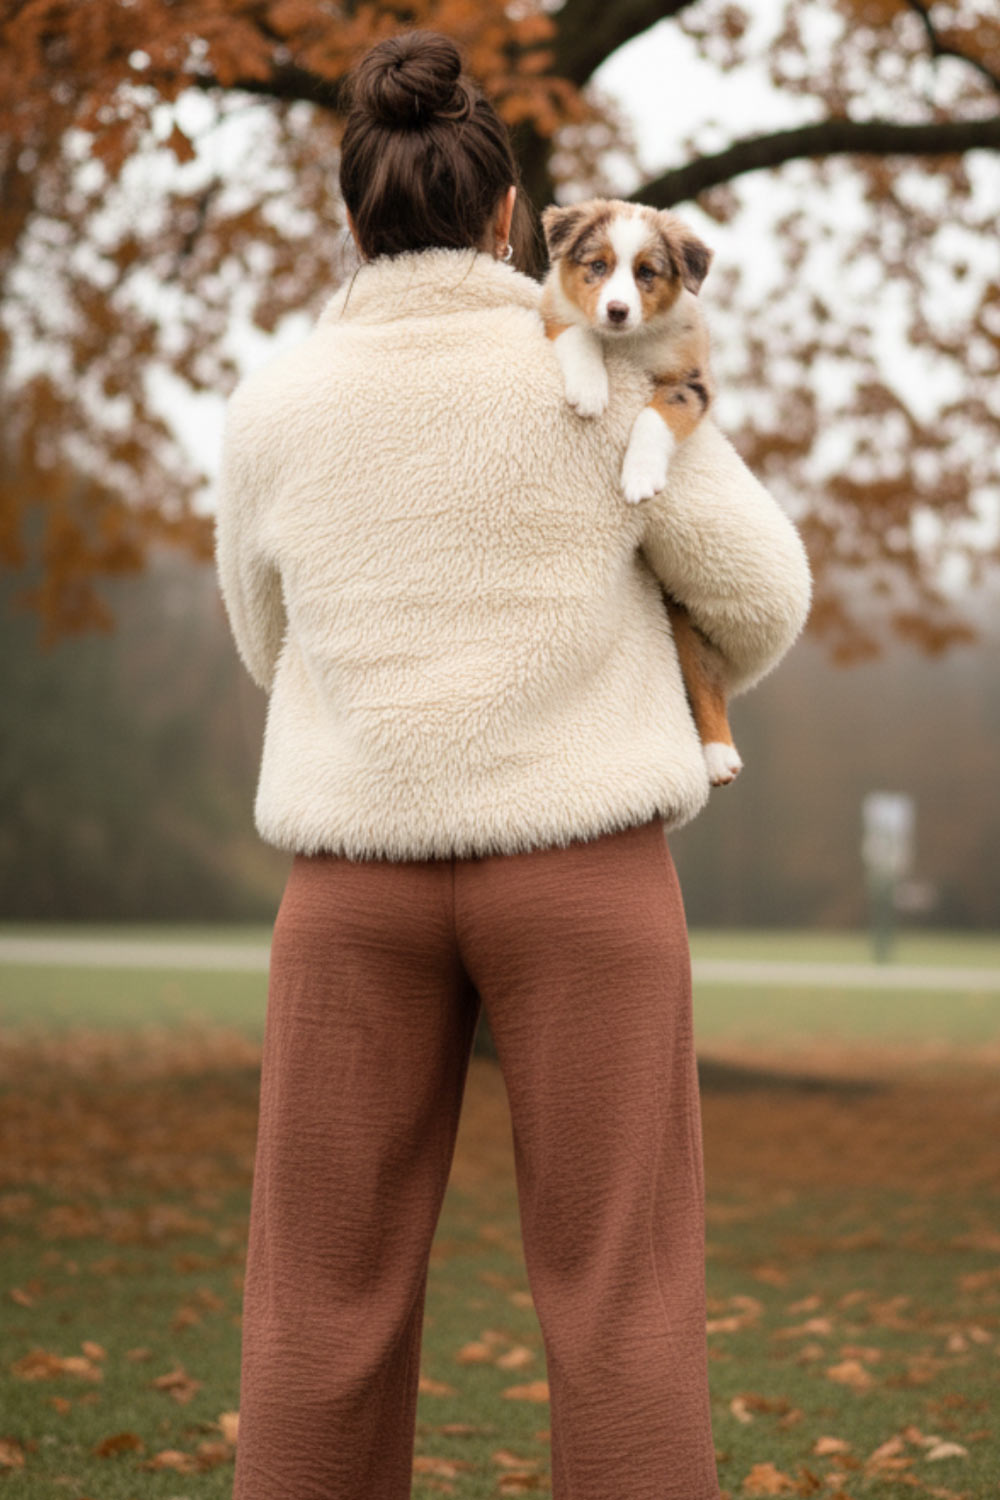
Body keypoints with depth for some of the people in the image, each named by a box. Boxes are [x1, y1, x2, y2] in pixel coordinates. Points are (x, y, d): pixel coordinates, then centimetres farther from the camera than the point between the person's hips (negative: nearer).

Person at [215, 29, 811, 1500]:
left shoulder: (273, 406, 2)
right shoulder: (603, 372, -4)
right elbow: (760, 592, 3)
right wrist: (692, 688, 25)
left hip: (362, 878, 2)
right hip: (577, 865, -1)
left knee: (327, 1299, 6)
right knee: (617, 1287, 2)